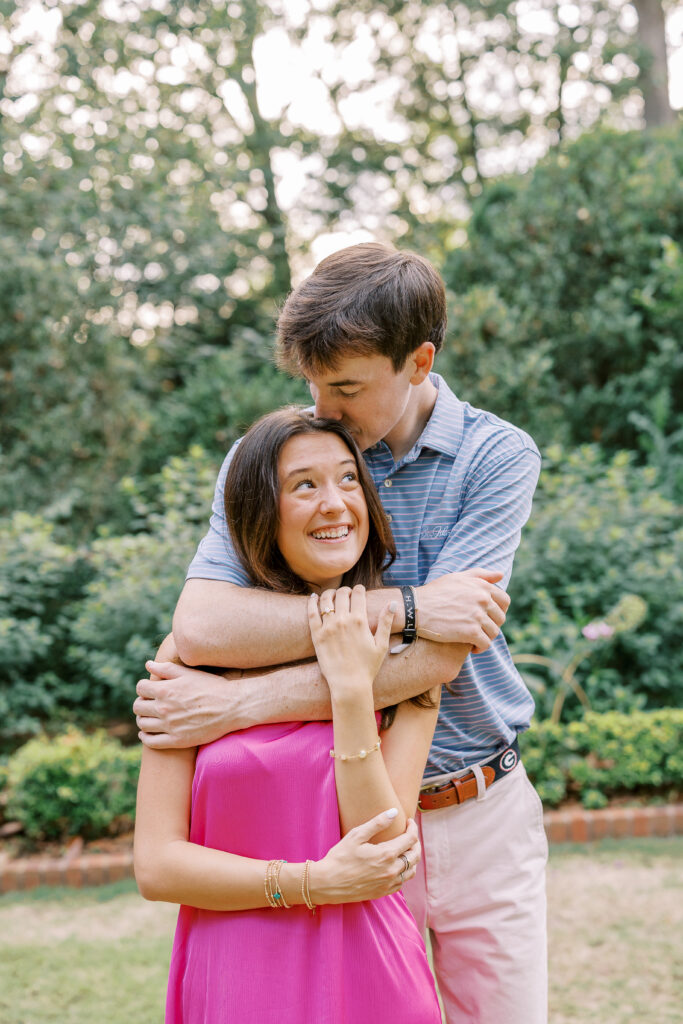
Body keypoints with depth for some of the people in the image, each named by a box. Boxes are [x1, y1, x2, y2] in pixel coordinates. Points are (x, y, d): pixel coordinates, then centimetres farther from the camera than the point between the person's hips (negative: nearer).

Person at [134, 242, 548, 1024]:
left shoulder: (497, 457, -9)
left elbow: (438, 659, -20)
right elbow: (200, 628, -22)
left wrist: (243, 704, -22)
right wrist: (399, 606, -26)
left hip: (480, 817, 0)